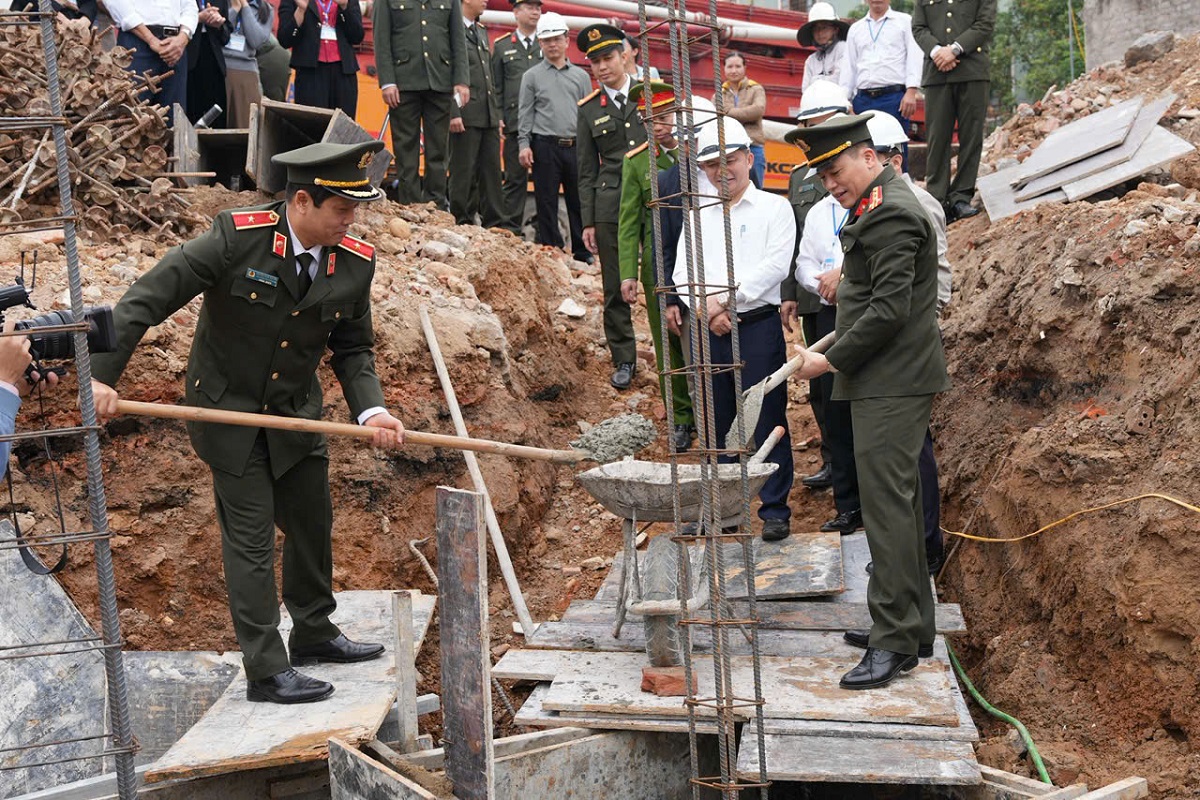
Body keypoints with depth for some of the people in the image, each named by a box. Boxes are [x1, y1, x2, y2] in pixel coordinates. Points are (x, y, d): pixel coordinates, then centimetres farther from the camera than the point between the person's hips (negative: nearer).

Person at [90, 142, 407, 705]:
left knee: (313, 523, 17)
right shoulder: (238, 236, -24)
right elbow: (146, 299, -22)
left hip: (297, 414, 6)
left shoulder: (355, 263, -10)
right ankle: (266, 671, 9)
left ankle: (313, 633, 39)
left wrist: (371, 409, -15)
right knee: (251, 538, -2)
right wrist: (100, 375, -28)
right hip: (229, 411, -5)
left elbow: (353, 347, 2)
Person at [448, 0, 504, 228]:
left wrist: (497, 113, 18)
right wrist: (453, 113, -19)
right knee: (463, 173, -2)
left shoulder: (482, 31, 20)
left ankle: (494, 224, 13)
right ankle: (462, 224, 5)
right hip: (466, 115, -8)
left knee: (492, 172, 8)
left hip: (488, 116, 8)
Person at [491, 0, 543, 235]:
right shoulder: (502, 46, 13)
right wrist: (498, 118, -1)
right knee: (515, 177, 1)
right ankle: (510, 228, 6)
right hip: (515, 123, 0)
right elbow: (496, 86, 10)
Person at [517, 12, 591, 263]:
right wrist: (524, 144, -6)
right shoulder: (531, 76, 8)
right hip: (545, 146, -2)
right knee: (547, 203, 0)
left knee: (579, 202, 2)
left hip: (576, 146, 2)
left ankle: (583, 254, 9)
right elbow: (525, 113, 4)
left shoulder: (581, 76, 14)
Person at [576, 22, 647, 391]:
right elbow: (587, 171, 9)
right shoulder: (589, 109, 8)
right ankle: (623, 360, 16)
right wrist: (588, 221, 5)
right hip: (612, 207, 1)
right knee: (616, 288, 3)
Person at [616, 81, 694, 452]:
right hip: (659, 260, 1)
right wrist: (628, 272, -4)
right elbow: (628, 222, 4)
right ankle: (681, 420, 18)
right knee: (668, 342, 7)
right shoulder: (636, 161, 5)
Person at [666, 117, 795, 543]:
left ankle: (775, 510, 4)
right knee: (715, 423, 8)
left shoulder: (774, 208, 4)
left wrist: (725, 298, -14)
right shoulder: (698, 218, 17)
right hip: (706, 330, 4)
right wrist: (706, 309, -12)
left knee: (766, 420, -3)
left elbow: (775, 266, -9)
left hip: (758, 326, -4)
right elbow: (683, 273, 7)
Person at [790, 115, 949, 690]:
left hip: (891, 384, -11)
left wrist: (833, 360, -16)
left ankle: (895, 641, -4)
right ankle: (913, 626, 24)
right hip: (890, 380, 11)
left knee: (886, 503, -9)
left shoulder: (889, 213, -15)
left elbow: (889, 309, -21)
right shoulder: (882, 207, 18)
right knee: (897, 501, 14)